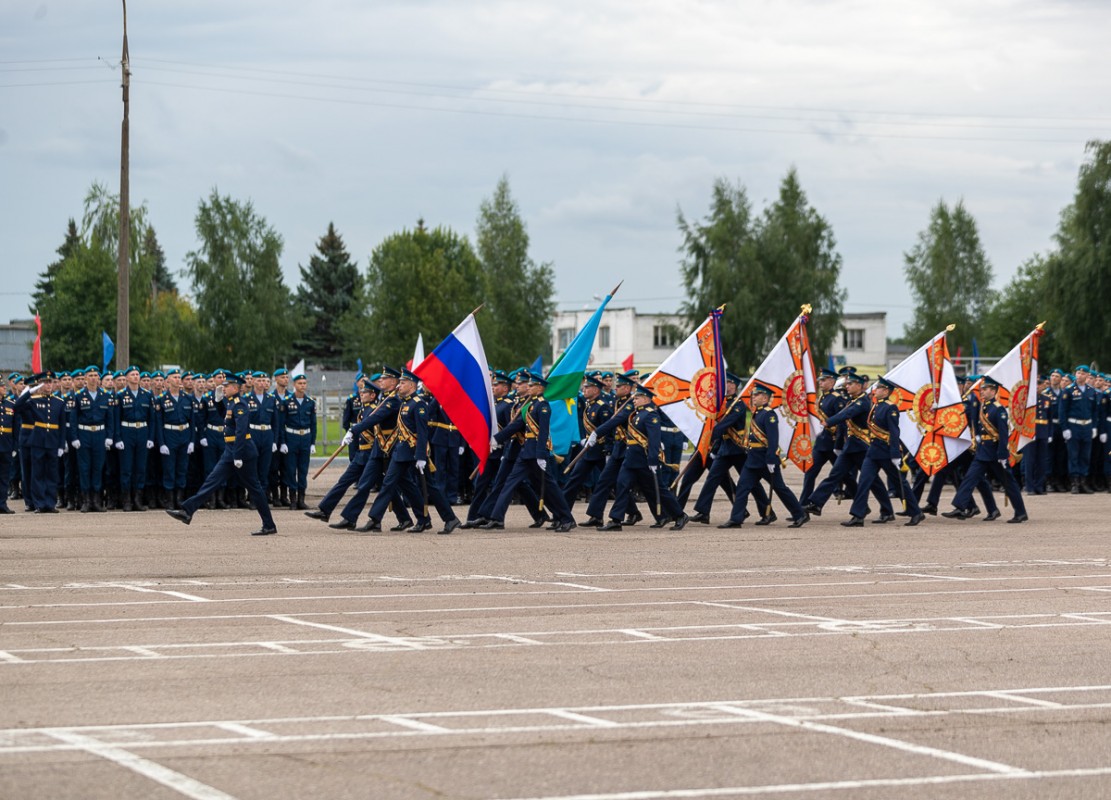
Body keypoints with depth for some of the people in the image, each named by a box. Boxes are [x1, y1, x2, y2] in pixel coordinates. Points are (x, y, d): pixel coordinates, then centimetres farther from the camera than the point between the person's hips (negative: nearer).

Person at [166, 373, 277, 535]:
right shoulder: (231, 403, 12)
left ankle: (269, 526, 6)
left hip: (243, 450, -9)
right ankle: (187, 511, 0)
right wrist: (220, 398, 17)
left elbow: (241, 432, -23)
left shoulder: (239, 405, -17)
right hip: (230, 451, 9)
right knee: (213, 480, 3)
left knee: (254, 487, -1)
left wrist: (238, 457, -26)